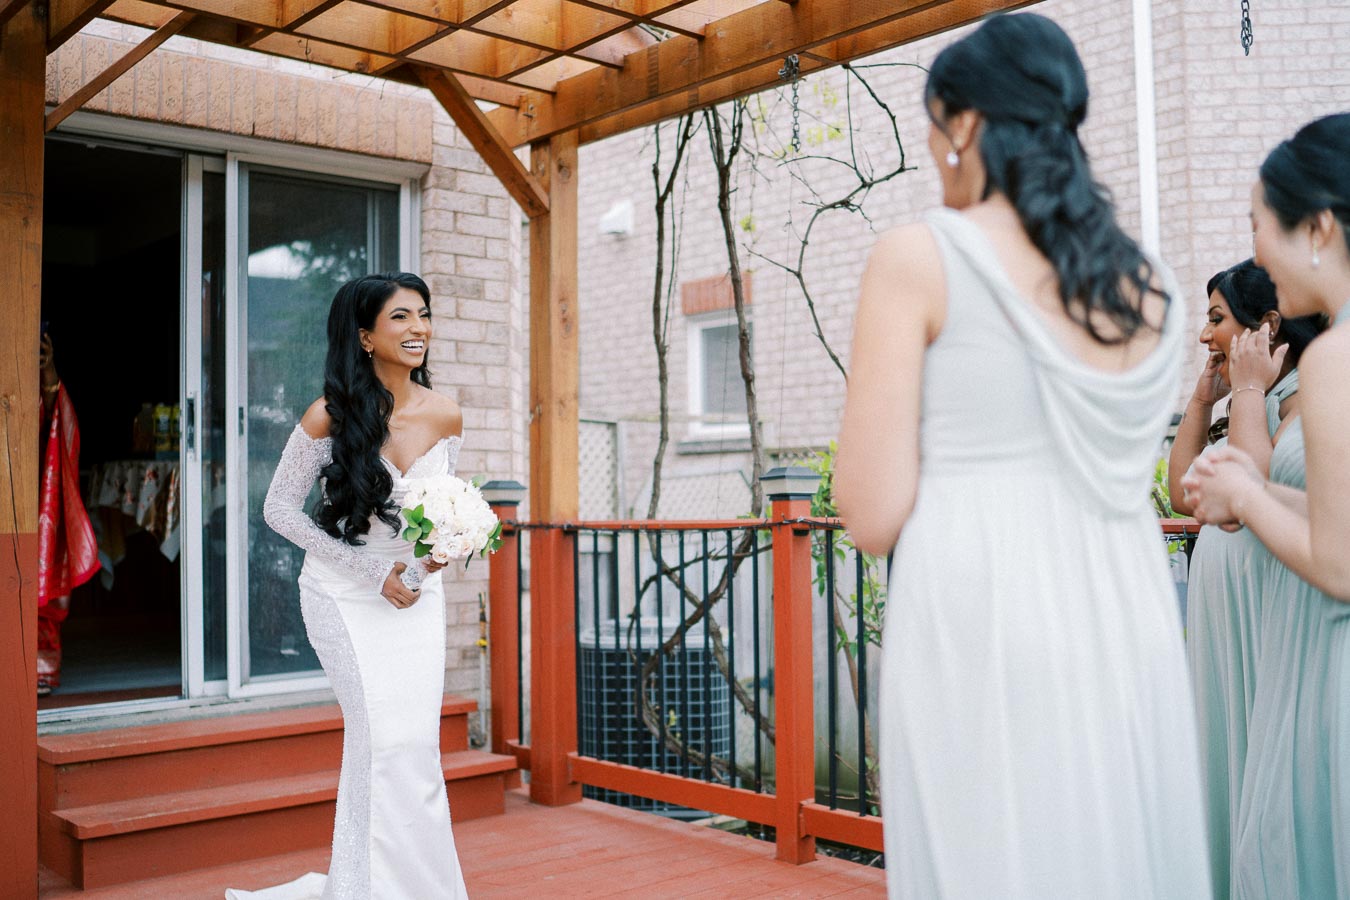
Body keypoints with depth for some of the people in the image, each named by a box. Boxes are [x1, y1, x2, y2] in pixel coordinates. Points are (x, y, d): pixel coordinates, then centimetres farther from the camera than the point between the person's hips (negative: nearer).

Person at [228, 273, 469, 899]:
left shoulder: (446, 416, -3)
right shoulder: (331, 416, -13)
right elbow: (280, 508, -7)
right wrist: (373, 571, -12)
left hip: (417, 595, 4)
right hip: (345, 596, -4)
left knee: (416, 742, 3)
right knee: (386, 738, -11)